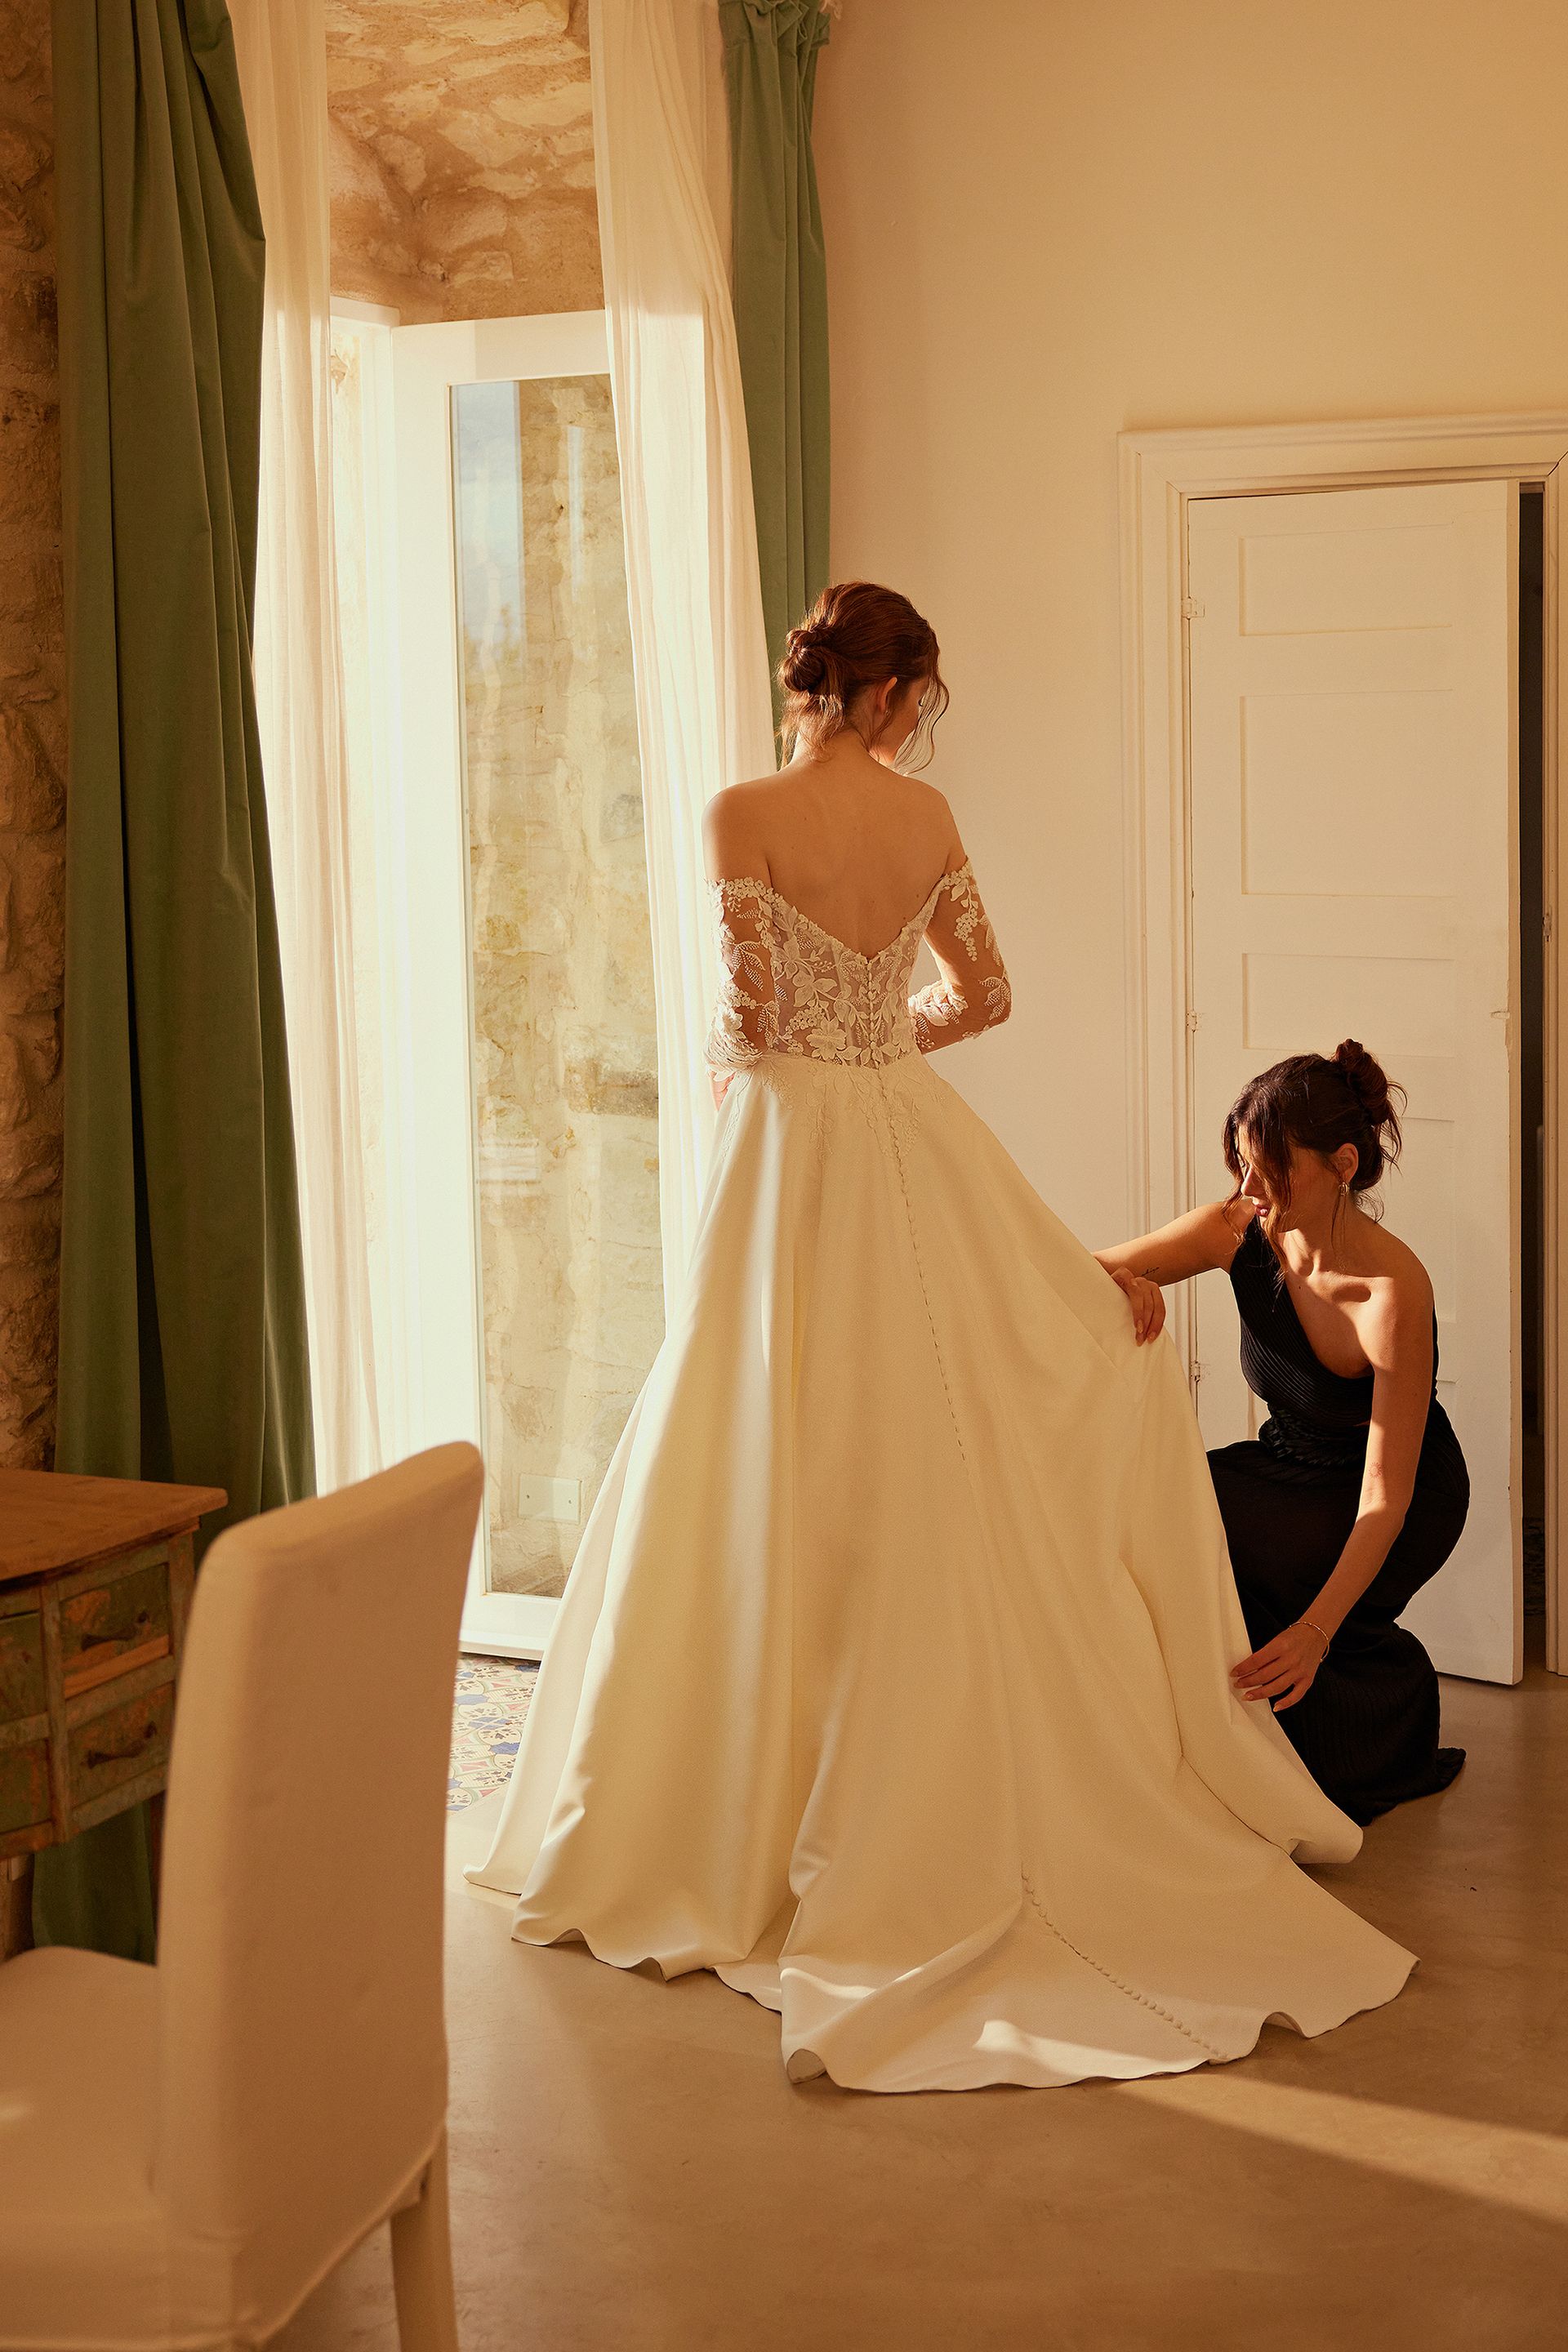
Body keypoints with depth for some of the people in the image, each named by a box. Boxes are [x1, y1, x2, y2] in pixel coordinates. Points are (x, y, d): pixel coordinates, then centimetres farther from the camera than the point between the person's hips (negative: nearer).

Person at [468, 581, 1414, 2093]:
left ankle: (739, 1835, 7)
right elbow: (985, 994, 9)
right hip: (916, 1140, 3)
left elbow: (750, 1013, -12)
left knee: (788, 1490, 1)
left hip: (792, 1146, -3)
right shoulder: (929, 815, 2)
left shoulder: (745, 815, -10)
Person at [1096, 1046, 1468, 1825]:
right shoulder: (1240, 1232, -15)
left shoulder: (1394, 1286, -31)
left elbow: (1386, 1494, -33)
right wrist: (1123, 1285, -40)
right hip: (1290, 1466, 6)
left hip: (1404, 1507, -6)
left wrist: (1315, 1630, -45)